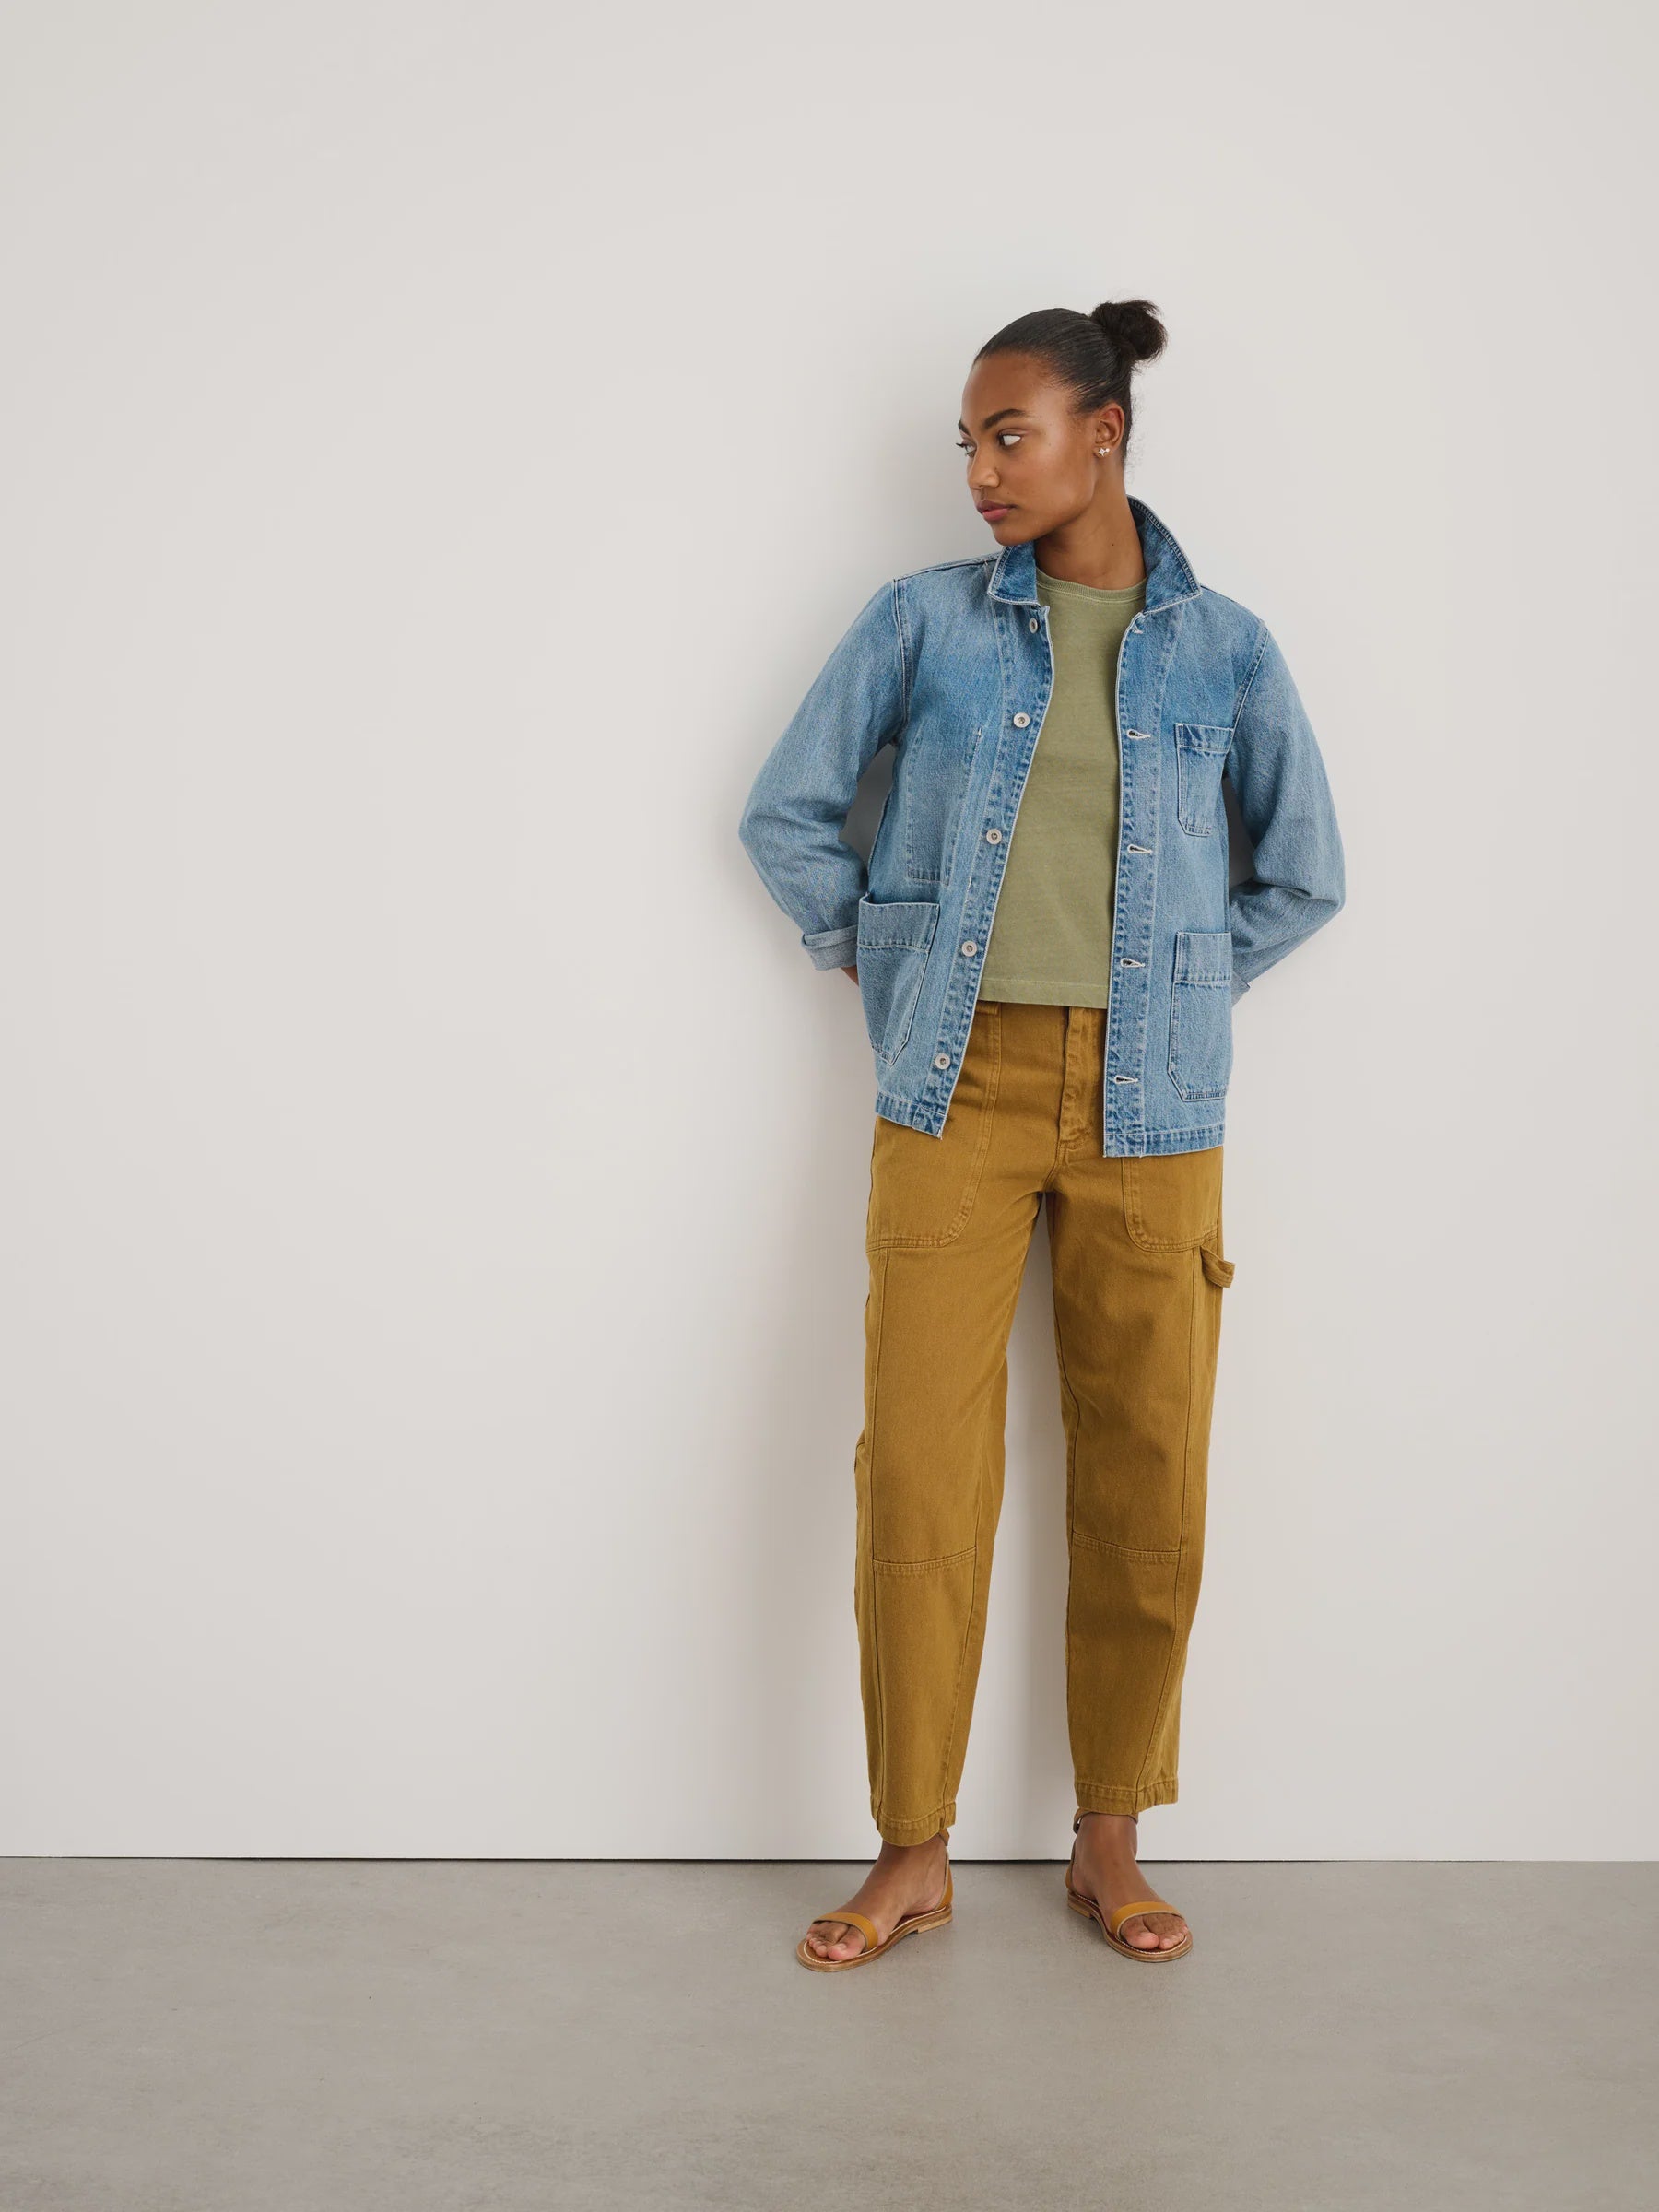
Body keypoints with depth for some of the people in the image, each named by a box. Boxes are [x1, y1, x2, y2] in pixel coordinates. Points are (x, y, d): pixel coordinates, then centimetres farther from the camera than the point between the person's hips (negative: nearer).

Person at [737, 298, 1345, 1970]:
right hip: (957, 1090, 0)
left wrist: (1171, 994, 8)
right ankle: (913, 1851, 13)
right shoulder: (923, 622, 5)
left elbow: (1304, 875, 15)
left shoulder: (1225, 652, 6)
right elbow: (784, 812, 11)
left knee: (1145, 1476, 3)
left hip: (1150, 1108, 1)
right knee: (919, 1466, -3)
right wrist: (878, 966, 6)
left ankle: (1110, 1841, 22)